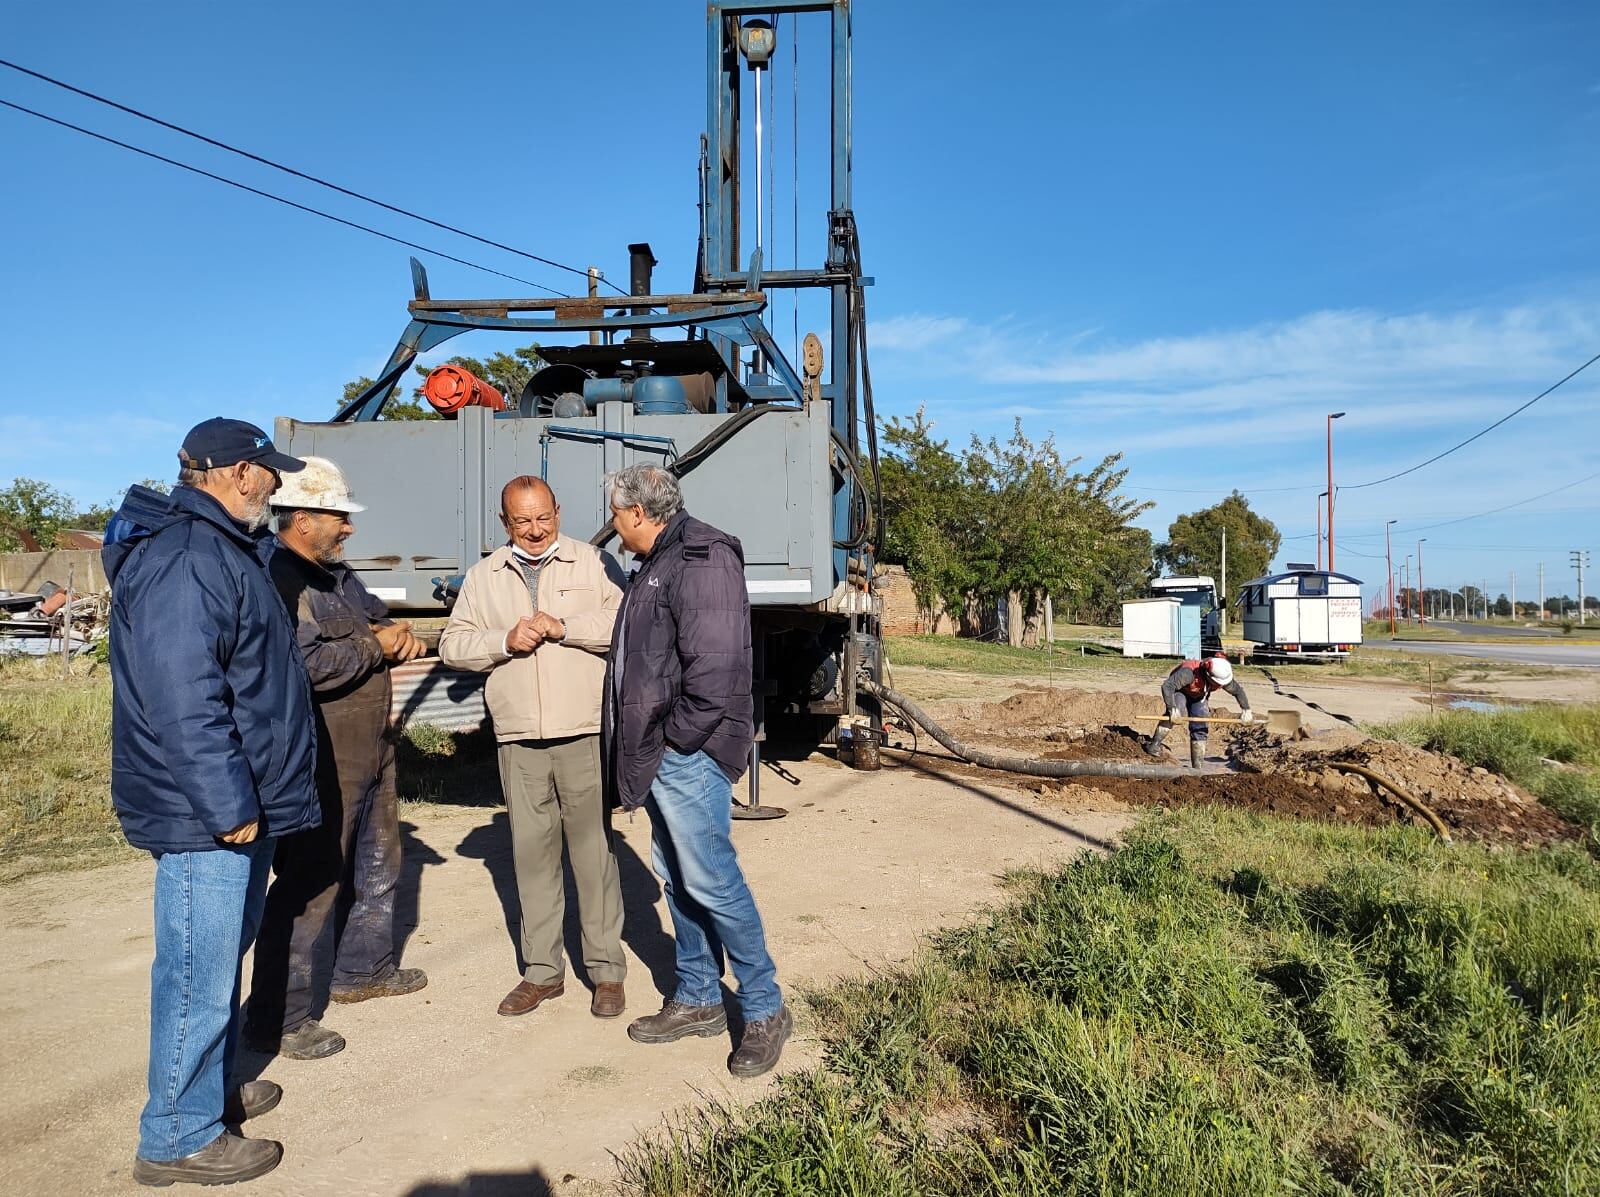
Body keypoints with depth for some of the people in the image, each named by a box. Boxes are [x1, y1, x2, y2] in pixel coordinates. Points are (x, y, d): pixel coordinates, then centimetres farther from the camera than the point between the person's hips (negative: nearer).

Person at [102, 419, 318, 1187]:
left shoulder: (221, 550, 15)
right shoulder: (183, 562, -20)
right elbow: (182, 700, -27)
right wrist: (229, 806, -24)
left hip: (237, 806, 11)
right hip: (205, 818, -11)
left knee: (220, 959, 22)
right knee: (200, 974, 1)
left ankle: (210, 1088, 38)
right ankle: (179, 1138, 15)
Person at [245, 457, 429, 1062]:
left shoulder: (337, 575, 13)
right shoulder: (280, 580, -19)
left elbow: (377, 621, 22)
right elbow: (309, 666, -30)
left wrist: (399, 635, -2)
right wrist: (377, 647, -15)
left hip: (371, 753, 11)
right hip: (323, 764, -10)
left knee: (378, 865, 22)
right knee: (310, 885, -4)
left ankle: (362, 969, 39)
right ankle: (279, 1018, 8)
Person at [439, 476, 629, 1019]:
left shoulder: (593, 563, 3)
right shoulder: (483, 577, 13)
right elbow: (452, 644, 8)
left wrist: (563, 627, -16)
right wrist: (505, 640, -8)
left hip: (585, 735, -3)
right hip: (519, 740, 3)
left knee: (593, 850, 1)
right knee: (531, 852, 9)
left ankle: (606, 970, 13)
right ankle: (542, 970, 22)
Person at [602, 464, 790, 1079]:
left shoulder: (702, 559, -14)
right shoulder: (658, 563, 18)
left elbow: (713, 663, -23)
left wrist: (678, 739, -17)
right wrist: (641, 751, 16)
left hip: (688, 752, -10)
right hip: (658, 753, 10)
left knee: (710, 880, -7)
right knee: (676, 879, 15)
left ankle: (765, 1010, 7)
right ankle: (698, 1000, 28)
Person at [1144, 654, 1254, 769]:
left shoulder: (1224, 677, -24)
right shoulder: (1189, 672, -42)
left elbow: (1238, 691, -5)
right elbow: (1167, 686, -47)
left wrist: (1246, 709, -6)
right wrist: (1172, 708, -52)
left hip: (1199, 697, 5)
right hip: (1179, 692, -5)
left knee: (1200, 728, -3)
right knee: (1178, 712, -34)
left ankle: (1197, 764, 6)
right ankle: (1154, 743, -30)